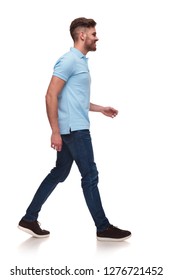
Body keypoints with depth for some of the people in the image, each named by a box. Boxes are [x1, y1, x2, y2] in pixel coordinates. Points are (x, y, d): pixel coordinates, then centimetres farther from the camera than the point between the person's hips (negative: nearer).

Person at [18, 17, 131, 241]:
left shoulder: (80, 61, 18)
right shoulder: (69, 60, -12)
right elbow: (51, 95, -19)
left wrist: (101, 109, 25)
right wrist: (55, 131, -22)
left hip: (74, 129, 10)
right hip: (74, 129, -10)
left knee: (59, 173, 12)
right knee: (90, 176, -3)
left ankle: (29, 219, 18)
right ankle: (103, 228, 8)